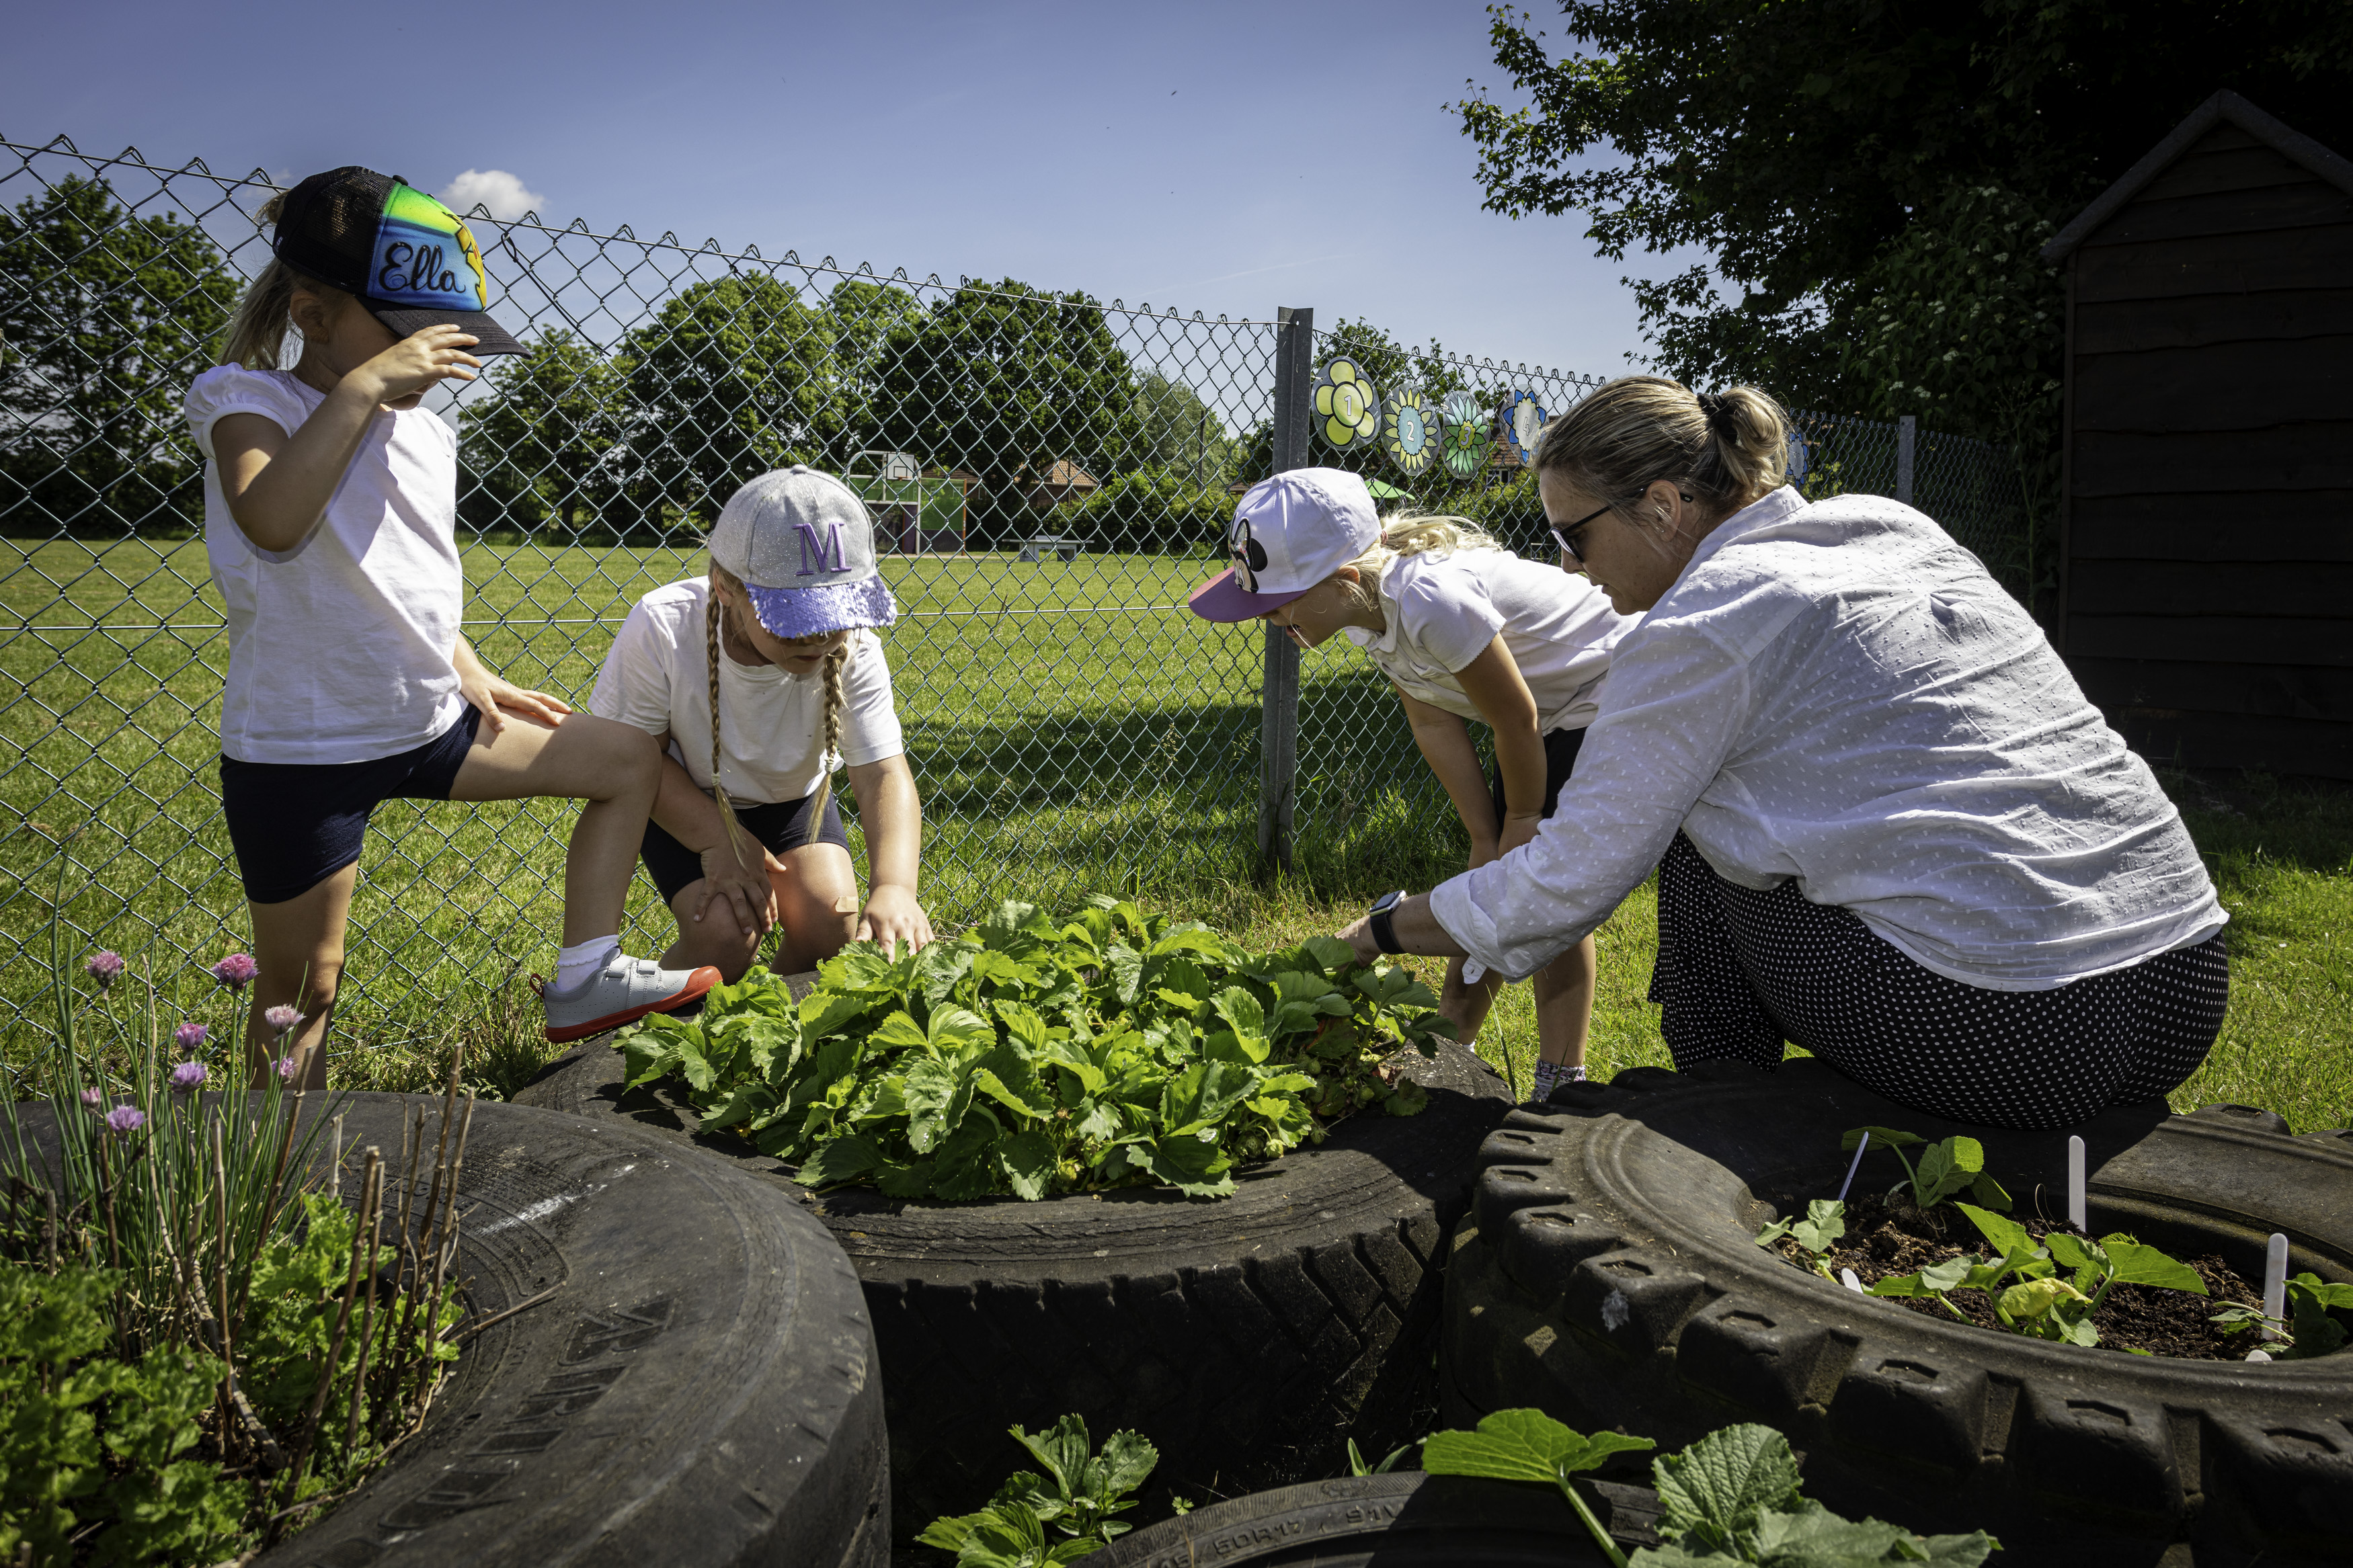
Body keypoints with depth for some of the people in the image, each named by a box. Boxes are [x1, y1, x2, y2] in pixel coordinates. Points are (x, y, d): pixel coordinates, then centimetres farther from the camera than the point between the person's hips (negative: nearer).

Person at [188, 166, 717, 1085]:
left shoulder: (423, 434, 7)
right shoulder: (246, 399, -12)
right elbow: (270, 523, -35)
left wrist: (472, 678, 8)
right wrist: (363, 385, -35)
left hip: (429, 725, 7)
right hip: (300, 753, -6)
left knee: (630, 760, 6)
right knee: (301, 992, 4)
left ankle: (585, 978, 6)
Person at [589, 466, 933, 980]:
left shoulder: (853, 649, -28)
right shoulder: (663, 628, -31)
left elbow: (884, 775, -33)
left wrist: (894, 886, -51)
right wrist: (718, 841, -28)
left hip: (791, 802, 2)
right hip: (684, 803, -2)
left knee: (833, 925, -19)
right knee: (724, 935, -24)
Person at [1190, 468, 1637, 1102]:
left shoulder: (1432, 601, -38)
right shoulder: (1367, 606, -11)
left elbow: (1517, 724, -25)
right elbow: (1435, 725, -4)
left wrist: (1522, 824, -9)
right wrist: (1487, 837, -3)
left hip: (1611, 699, -8)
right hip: (1551, 710, 8)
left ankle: (1560, 1084, 4)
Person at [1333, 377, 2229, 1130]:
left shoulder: (1697, 631, -10)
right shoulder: (1891, 525, 14)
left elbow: (1568, 884, -6)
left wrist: (1380, 934, 9)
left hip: (2002, 1035, -8)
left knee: (1697, 846, 9)